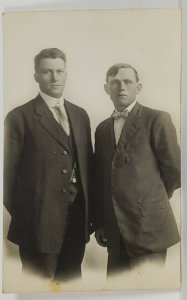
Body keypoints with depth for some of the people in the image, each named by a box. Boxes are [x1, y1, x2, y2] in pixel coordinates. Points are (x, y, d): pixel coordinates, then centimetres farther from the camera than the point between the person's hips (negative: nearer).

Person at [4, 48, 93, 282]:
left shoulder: (80, 115, 10)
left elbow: (87, 163, 11)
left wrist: (90, 210, 8)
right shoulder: (19, 117, -8)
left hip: (78, 217, 5)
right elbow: (9, 172, -7)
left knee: (72, 280, 20)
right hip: (40, 220, -5)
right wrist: (19, 214, -5)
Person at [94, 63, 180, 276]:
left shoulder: (157, 119, -6)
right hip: (115, 229, 5)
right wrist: (99, 222, 11)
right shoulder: (102, 128, 11)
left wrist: (154, 201, 6)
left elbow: (174, 170, -5)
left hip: (149, 225, -5)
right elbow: (100, 179, 12)